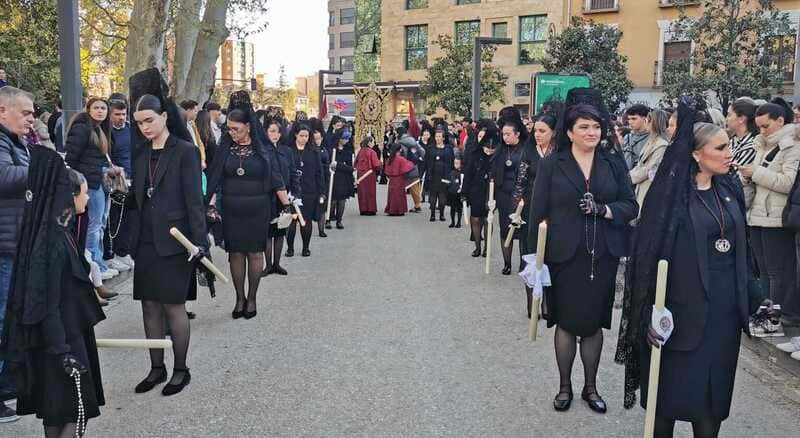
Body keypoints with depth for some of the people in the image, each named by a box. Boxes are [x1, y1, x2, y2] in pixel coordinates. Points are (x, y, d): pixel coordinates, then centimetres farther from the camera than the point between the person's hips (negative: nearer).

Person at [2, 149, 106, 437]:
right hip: (62, 336, -9)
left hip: (72, 330, 9)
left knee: (55, 410, 17)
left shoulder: (62, 231, 5)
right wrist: (64, 351, -23)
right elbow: (47, 302, -22)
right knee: (76, 412, -1)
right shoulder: (52, 241, -22)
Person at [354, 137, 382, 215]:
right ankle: (370, 210, 4)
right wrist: (380, 162, 3)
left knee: (362, 192, 10)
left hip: (360, 174, 5)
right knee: (370, 192, 3)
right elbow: (376, 165, -15)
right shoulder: (371, 152, -13)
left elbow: (356, 162, 10)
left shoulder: (360, 151, 3)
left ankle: (363, 210, 13)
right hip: (370, 175, -5)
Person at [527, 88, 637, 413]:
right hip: (565, 257, -2)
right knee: (566, 323, 6)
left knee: (594, 323, 9)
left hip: (602, 258, 2)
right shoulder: (551, 165, 0)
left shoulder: (614, 164, 7)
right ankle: (564, 386, 24)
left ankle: (590, 387, 25)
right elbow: (538, 213, -2)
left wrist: (603, 209, -16)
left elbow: (630, 206, 4)